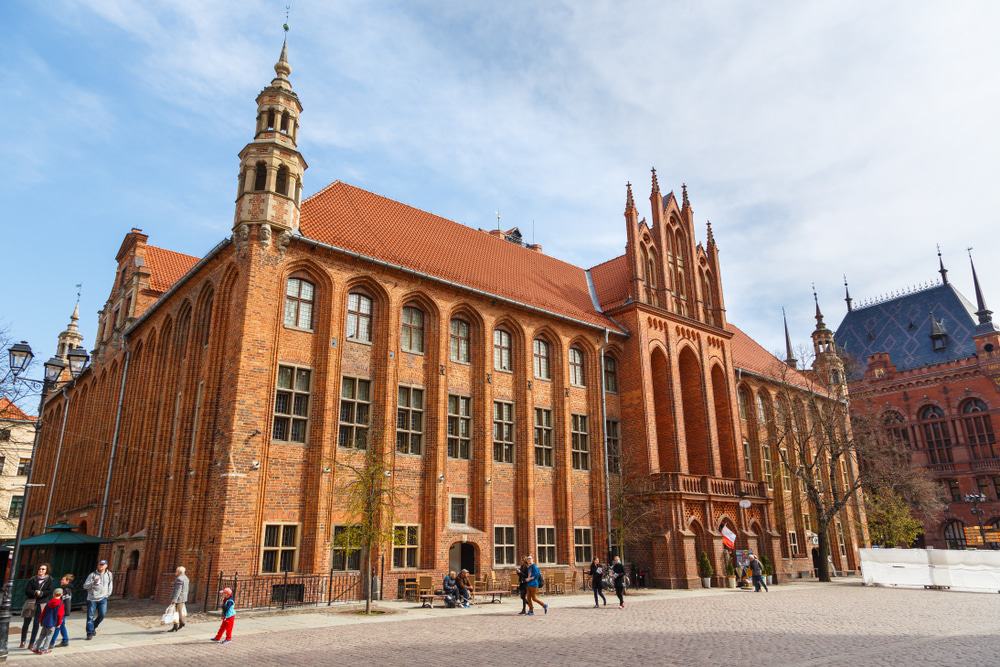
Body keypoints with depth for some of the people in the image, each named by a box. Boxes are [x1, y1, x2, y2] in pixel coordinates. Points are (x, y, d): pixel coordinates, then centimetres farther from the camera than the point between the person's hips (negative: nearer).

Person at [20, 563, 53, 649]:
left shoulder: (49, 580, 2)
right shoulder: (32, 579, 3)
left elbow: (50, 591, -5)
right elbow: (27, 591, -4)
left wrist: (41, 593, -19)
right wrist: (35, 592, -18)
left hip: (42, 604, -1)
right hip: (30, 603, 1)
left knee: (36, 623, 0)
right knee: (26, 622, 4)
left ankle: (32, 643, 8)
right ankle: (23, 641, 18)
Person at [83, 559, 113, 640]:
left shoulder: (109, 574, 4)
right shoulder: (92, 575, -4)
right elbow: (85, 586, -6)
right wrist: (93, 582, -23)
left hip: (103, 598, 2)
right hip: (92, 599, -2)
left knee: (102, 614, -7)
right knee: (90, 616, 1)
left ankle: (94, 626, 20)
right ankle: (90, 633, 13)